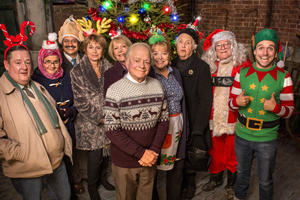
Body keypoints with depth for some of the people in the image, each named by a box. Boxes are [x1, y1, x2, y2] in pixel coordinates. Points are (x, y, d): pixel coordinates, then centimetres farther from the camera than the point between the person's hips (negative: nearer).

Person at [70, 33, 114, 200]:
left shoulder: (109, 69, 4)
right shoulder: (77, 72, -6)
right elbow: (80, 101, -9)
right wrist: (99, 118, -12)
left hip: (109, 120, 4)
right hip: (90, 122, -3)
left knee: (106, 152, 14)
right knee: (95, 156, 4)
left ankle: (103, 177, 42)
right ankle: (92, 187, 30)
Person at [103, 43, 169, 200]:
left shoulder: (157, 85, -1)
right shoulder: (115, 90, -14)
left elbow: (163, 121, 2)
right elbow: (112, 131, -17)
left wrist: (154, 150, -9)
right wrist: (141, 153, -19)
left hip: (150, 160, 3)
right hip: (124, 162, -3)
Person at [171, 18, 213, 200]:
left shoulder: (201, 67, -9)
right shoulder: (173, 65, 5)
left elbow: (205, 100, -11)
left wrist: (198, 128, -13)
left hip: (193, 121, -4)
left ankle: (190, 185, 33)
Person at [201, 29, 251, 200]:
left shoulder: (243, 64, -6)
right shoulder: (209, 65, 6)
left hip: (234, 118, -3)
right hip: (214, 117, 3)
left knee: (232, 152, 9)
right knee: (215, 150, 17)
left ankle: (232, 184, 32)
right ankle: (216, 178, 40)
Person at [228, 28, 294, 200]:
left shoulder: (283, 77, -9)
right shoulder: (243, 73, -2)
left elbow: (290, 110, -5)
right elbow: (231, 103, 3)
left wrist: (276, 107, -26)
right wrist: (237, 101, -20)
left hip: (267, 139, -2)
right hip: (242, 135, 3)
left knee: (265, 180, 16)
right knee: (242, 173, 24)